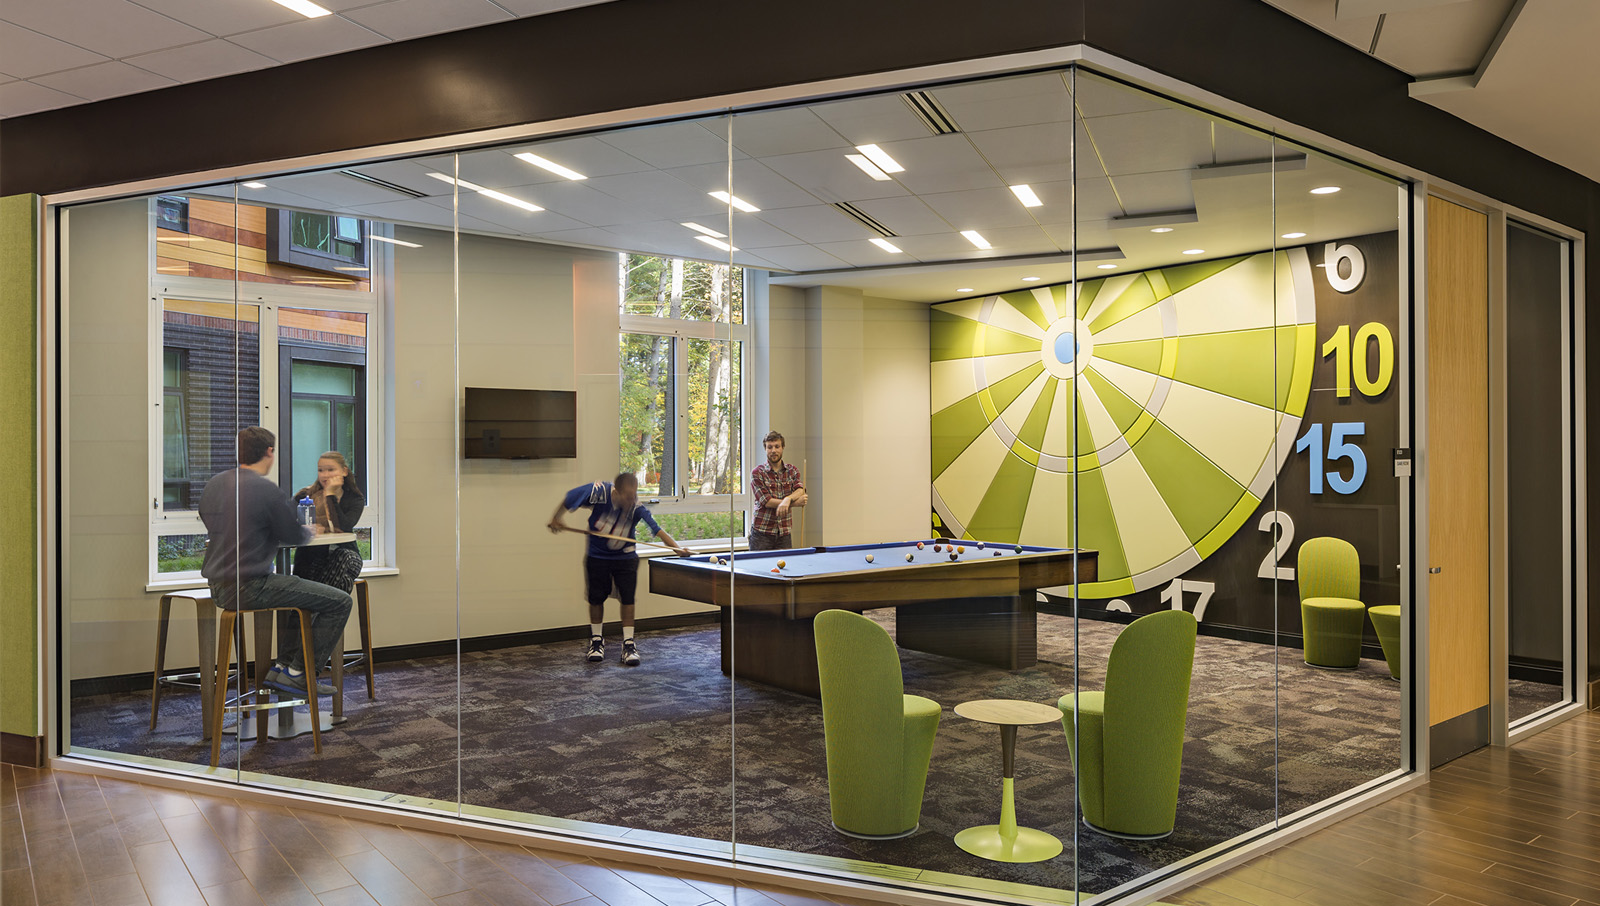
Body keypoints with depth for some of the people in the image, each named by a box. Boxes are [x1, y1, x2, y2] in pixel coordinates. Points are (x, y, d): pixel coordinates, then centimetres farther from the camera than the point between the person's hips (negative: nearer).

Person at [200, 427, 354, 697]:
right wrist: (310, 531, 17)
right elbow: (294, 536, -7)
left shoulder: (213, 484, 8)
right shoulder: (267, 490, -16)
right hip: (249, 588, -9)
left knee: (300, 588, 32)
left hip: (218, 587, 9)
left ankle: (283, 665, 25)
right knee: (340, 601, -5)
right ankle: (298, 674, 2)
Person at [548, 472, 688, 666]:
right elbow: (569, 499, -11)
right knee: (596, 598, 10)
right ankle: (597, 640, 28)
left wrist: (676, 547, -51)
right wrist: (556, 519, -1)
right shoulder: (599, 492, -28)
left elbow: (657, 529, -37)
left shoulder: (637, 508, -28)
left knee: (628, 598, -4)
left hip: (625, 557, 0)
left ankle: (629, 644, 7)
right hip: (597, 555, 1)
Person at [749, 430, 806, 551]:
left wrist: (788, 499, -30)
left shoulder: (792, 470, 8)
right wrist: (795, 503, -16)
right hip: (761, 533, -3)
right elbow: (767, 502, -13)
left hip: (784, 533, 3)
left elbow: (800, 490, -8)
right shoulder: (757, 473, -5)